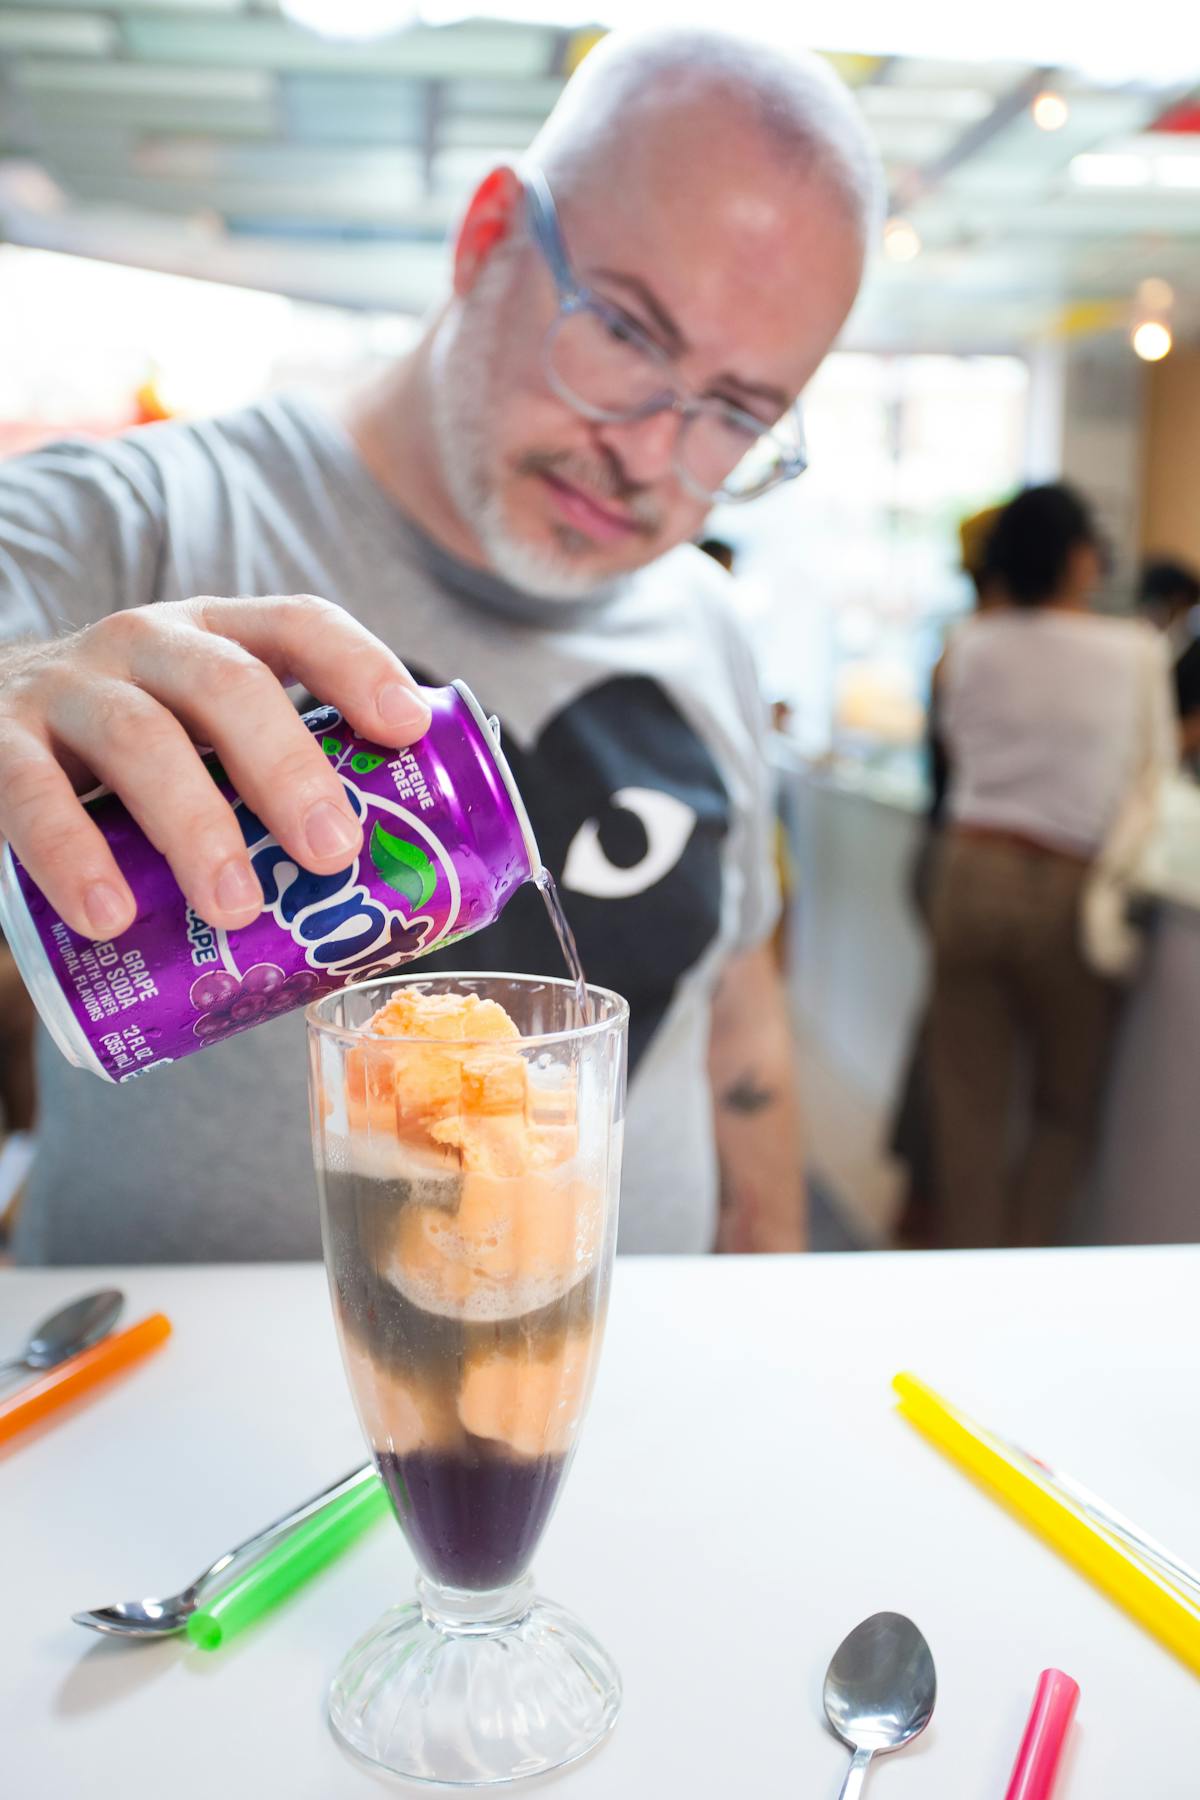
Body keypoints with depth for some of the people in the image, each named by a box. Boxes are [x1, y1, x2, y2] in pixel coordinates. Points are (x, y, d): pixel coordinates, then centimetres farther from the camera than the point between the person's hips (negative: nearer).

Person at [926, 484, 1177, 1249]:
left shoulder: (971, 648, 4)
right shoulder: (1136, 652, -3)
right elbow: (1156, 776, 4)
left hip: (972, 876, 2)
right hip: (1071, 891, -2)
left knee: (971, 1102, 9)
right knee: (1066, 1107, 15)